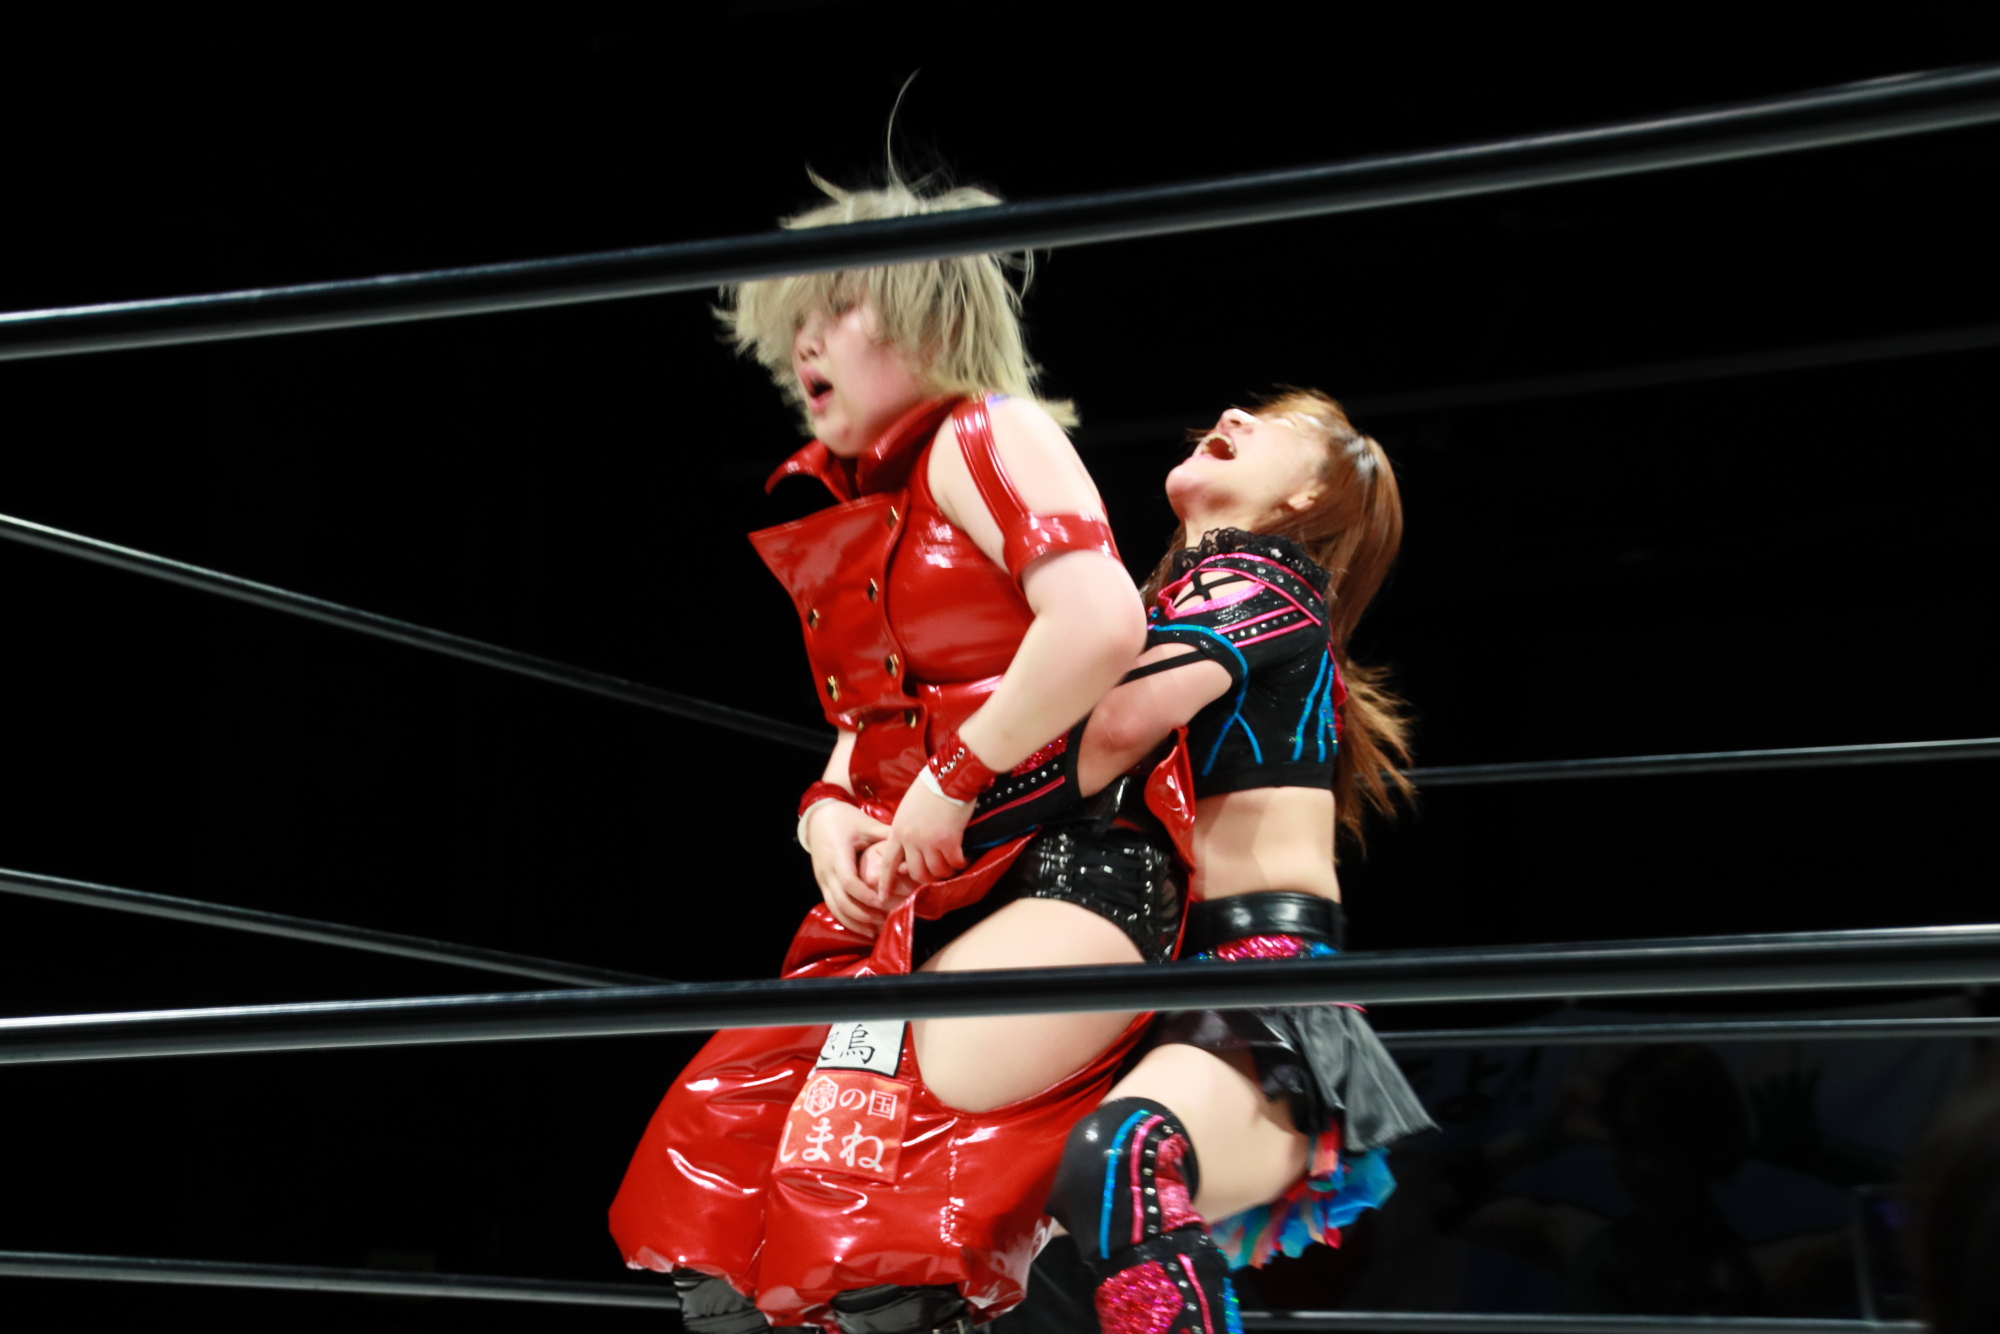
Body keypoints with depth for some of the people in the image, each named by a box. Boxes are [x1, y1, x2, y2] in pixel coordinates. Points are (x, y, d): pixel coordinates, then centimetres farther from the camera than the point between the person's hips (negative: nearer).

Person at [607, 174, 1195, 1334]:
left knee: (860, 1166, -23)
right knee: (718, 1148, -1)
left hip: (1063, 866, -9)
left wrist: (952, 783, -16)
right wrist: (828, 816, 4)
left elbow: (1102, 622, -22)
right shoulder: (857, 511, 20)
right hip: (919, 893, 9)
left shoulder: (987, 435, -5)